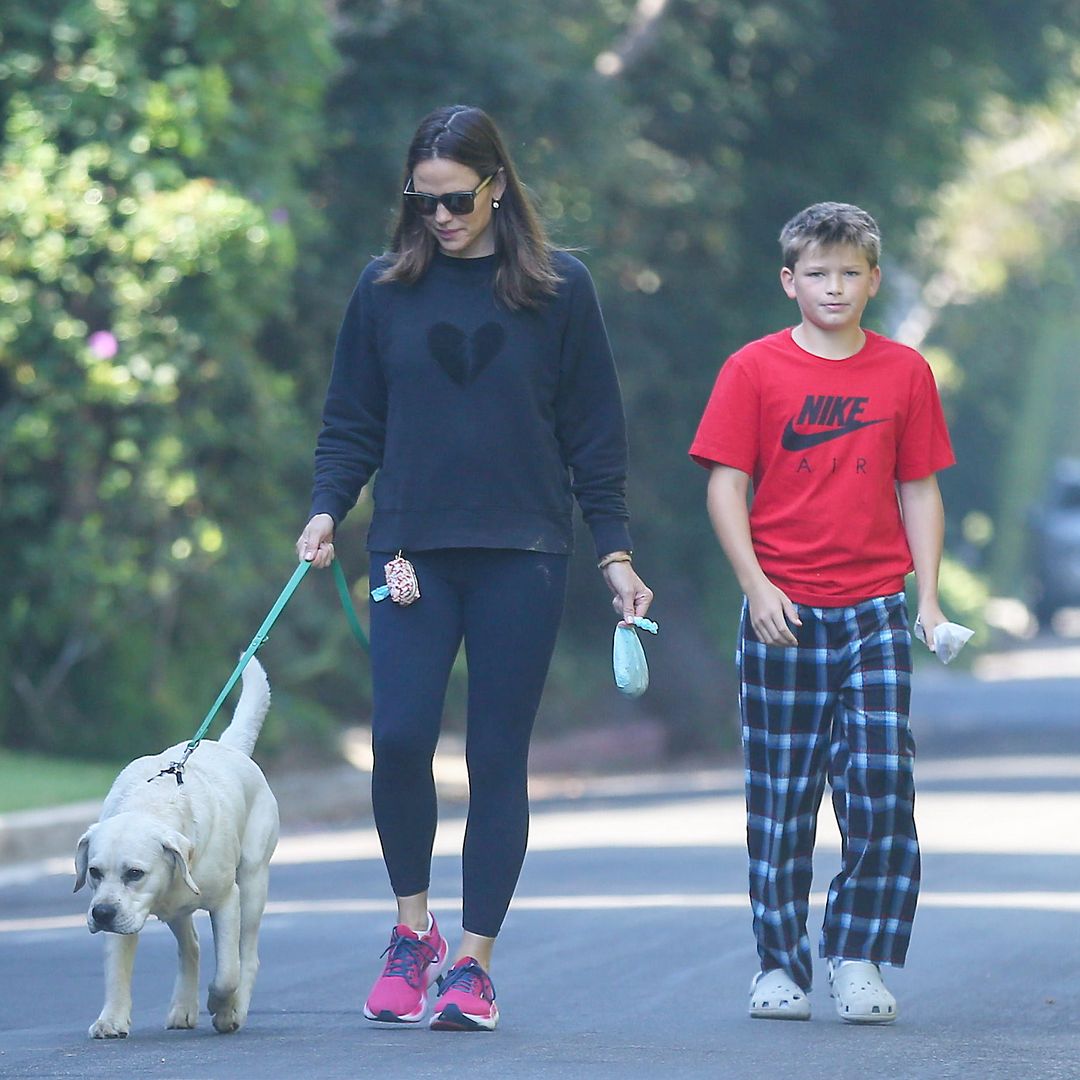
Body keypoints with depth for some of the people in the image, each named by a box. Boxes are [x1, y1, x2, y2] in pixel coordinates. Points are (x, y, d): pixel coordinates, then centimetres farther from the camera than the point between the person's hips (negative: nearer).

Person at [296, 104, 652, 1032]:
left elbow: (594, 434, 6)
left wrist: (615, 553, 2)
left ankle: (474, 962, 5)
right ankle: (412, 930, 7)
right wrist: (326, 511, -5)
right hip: (413, 552, 1)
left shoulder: (558, 290, 4)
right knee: (399, 737, -14)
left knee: (498, 757, -1)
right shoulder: (386, 289, 8)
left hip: (523, 555, -1)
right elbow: (353, 424, 11)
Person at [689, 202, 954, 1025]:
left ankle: (859, 957, 5)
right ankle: (780, 965, 13)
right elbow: (727, 487, -1)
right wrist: (756, 584, -11)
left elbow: (920, 491, 10)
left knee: (882, 787, -8)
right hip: (782, 611, -1)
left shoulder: (904, 373, 6)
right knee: (780, 796, 4)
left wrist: (928, 595, 1)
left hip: (875, 609, 1)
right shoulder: (755, 370, 1)